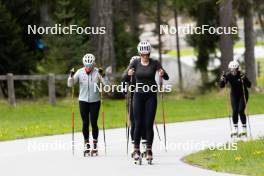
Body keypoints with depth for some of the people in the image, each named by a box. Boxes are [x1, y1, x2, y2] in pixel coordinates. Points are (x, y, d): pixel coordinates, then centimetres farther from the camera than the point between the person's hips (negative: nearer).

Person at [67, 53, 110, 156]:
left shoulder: (97, 72, -4)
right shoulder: (80, 72, 0)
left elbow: (107, 84, -11)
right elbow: (70, 84, 0)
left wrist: (102, 75, -25)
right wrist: (71, 76, -18)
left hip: (95, 101, -1)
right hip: (83, 101, 1)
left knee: (94, 123, -2)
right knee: (85, 123, 1)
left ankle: (95, 144, 10)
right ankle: (86, 144, 10)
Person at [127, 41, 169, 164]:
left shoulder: (154, 63, -3)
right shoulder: (135, 63, -2)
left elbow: (166, 77, -9)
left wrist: (162, 74, -32)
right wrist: (129, 74, -33)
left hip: (151, 96, 0)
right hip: (138, 95, 0)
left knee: (149, 124, -2)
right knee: (138, 124, -1)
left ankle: (149, 150, 3)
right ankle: (136, 150, 5)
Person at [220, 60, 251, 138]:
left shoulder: (241, 75, -22)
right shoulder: (228, 75, -13)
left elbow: (249, 85, -26)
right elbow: (221, 86, -12)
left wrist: (244, 79, -43)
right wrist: (222, 80, -33)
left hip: (243, 94, -3)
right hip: (234, 95, 3)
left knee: (241, 111, -13)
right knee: (235, 111, -7)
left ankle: (244, 129, -3)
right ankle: (235, 129, 4)